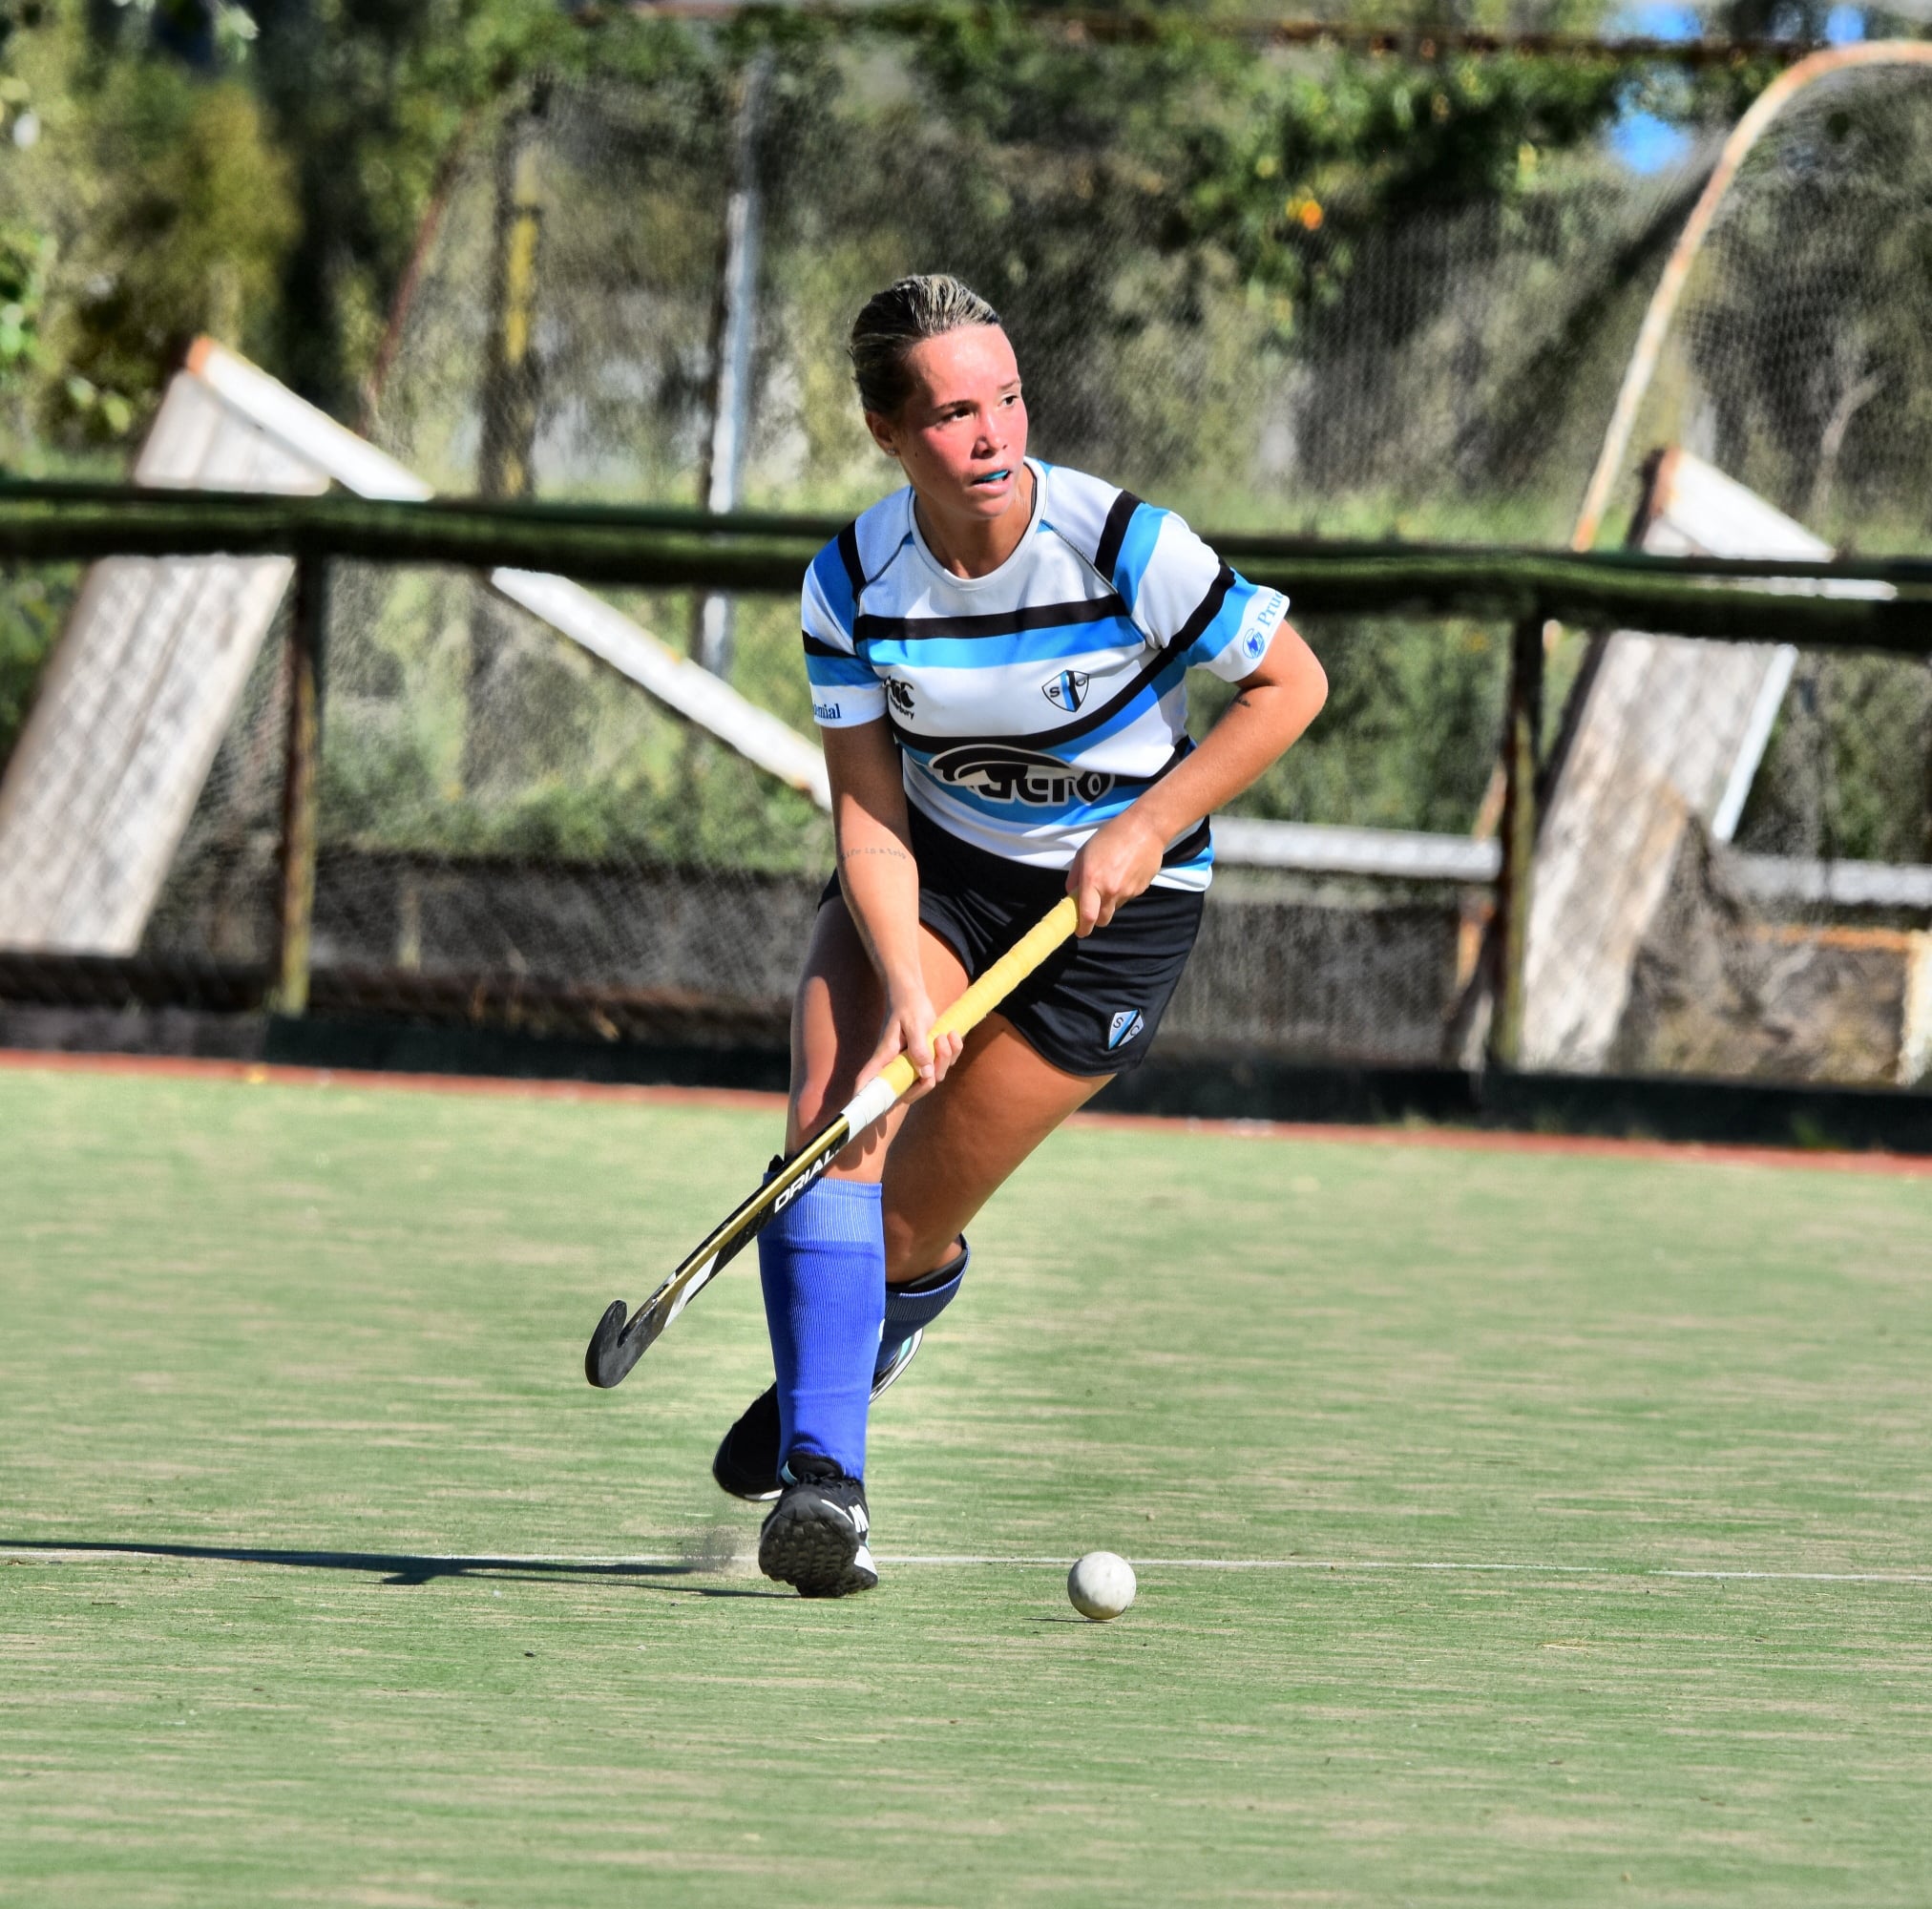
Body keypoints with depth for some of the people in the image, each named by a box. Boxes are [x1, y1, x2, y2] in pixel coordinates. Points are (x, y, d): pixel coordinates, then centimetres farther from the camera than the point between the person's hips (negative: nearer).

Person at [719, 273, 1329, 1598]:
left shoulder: (1125, 546, -22)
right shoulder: (854, 583, -13)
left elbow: (1292, 683, -11)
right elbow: (868, 806, -11)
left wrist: (1148, 827, -18)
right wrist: (904, 981, -26)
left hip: (1118, 894, -3)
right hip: (933, 864, 3)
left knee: (912, 1231, -4)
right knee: (833, 1124, -23)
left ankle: (858, 1356, 31)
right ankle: (820, 1479, -25)